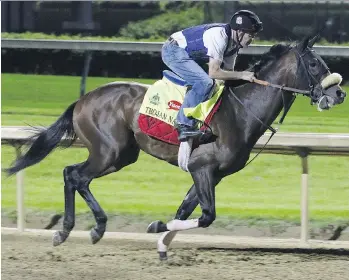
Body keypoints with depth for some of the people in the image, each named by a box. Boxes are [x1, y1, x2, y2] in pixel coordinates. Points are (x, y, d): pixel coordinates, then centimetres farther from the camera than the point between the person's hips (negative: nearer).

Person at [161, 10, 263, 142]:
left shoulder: (234, 43, 4)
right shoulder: (219, 36, -27)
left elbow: (228, 71, 10)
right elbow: (214, 72, -27)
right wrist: (242, 75, -23)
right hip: (174, 51, -11)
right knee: (204, 82, -25)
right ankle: (184, 125, -24)